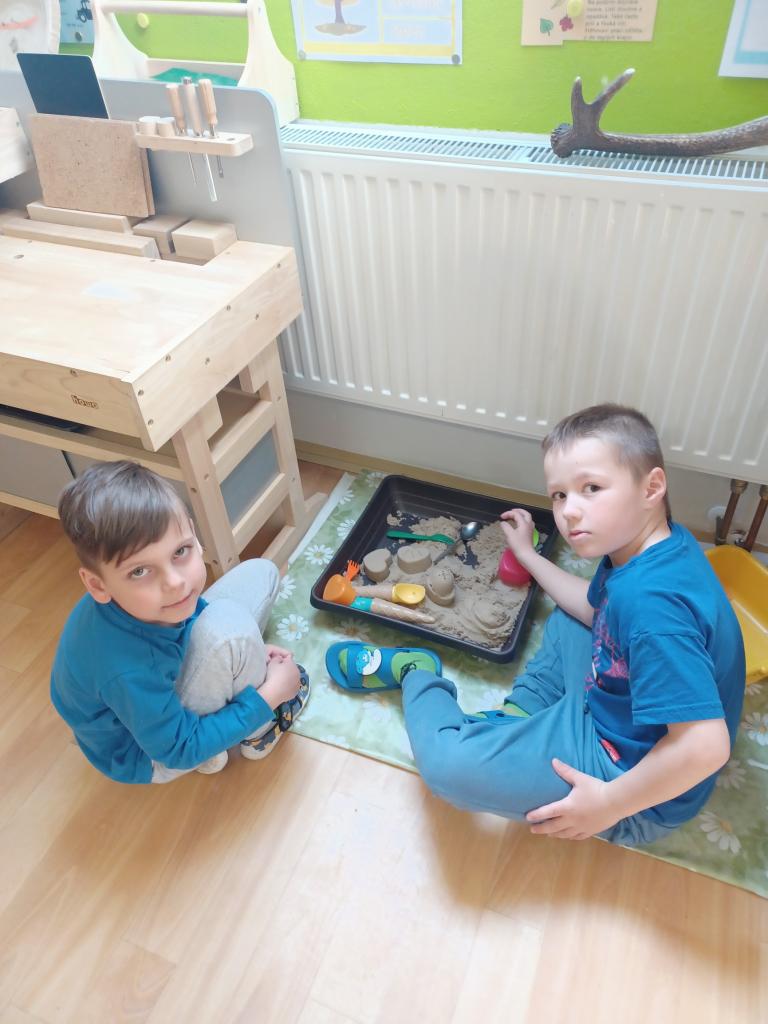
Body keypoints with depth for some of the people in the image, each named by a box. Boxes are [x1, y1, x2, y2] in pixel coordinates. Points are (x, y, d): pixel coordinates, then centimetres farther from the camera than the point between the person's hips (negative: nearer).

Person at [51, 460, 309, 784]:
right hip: (149, 758, -6)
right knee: (227, 625, -33)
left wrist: (248, 652, -3)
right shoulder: (127, 670, -41)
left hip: (160, 683, 6)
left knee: (260, 572, 1)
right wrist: (268, 696, -21)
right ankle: (261, 730, -3)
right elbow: (179, 751, -25)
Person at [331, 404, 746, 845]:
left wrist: (609, 802, -25)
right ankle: (519, 717, 14)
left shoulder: (653, 603, -35)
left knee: (447, 762, -20)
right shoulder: (659, 544, -5)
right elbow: (595, 610, 13)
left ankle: (417, 680, 12)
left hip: (636, 784, -9)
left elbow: (705, 745, -36)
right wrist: (528, 553, 16)